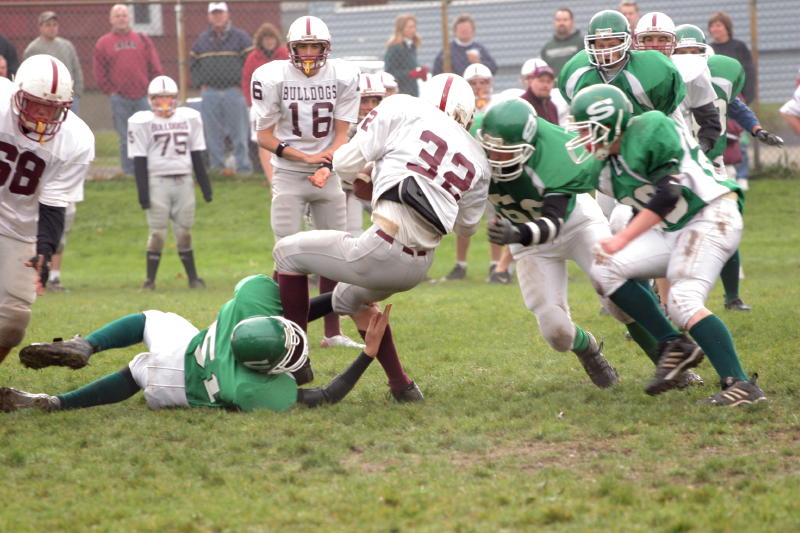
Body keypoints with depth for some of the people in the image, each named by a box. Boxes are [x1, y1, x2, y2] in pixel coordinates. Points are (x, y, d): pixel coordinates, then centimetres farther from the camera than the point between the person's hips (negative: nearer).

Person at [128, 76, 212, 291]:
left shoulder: (189, 118, 9)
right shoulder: (143, 122, -3)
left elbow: (197, 156, 15)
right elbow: (140, 160, -4)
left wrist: (205, 185, 13)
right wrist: (142, 191, -10)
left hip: (184, 181, 3)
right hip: (157, 181, -3)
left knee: (184, 231, 7)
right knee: (157, 232, -5)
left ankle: (193, 277, 13)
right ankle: (150, 279, 0)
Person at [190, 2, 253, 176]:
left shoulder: (240, 37, 2)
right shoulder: (202, 39, 13)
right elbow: (193, 63, 21)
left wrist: (242, 84, -7)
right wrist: (200, 83, 7)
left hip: (233, 91, -3)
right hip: (210, 93, 3)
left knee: (239, 132, -4)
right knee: (213, 134, 3)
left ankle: (243, 167, -1)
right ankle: (218, 166, 9)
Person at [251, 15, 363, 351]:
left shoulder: (343, 77, -4)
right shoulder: (271, 78, -10)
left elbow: (341, 134, -1)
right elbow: (264, 136, -6)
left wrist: (326, 165, -19)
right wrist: (306, 157, -16)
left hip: (329, 173, 3)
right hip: (288, 174, -3)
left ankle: (332, 332, 13)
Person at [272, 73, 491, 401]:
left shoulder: (405, 110, 2)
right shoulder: (477, 162, 14)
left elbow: (346, 165, 1)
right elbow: (466, 228, 26)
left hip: (382, 251, -6)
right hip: (418, 268, 6)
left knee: (288, 253, 17)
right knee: (349, 298, 36)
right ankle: (401, 386, 30)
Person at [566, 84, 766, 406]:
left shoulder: (650, 130, -13)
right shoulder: (607, 167, 12)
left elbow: (667, 195, -18)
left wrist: (622, 239, -18)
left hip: (711, 217, -9)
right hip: (672, 231, 9)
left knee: (684, 302, -24)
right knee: (606, 270, -2)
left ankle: (740, 385, -25)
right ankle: (674, 345, 0)